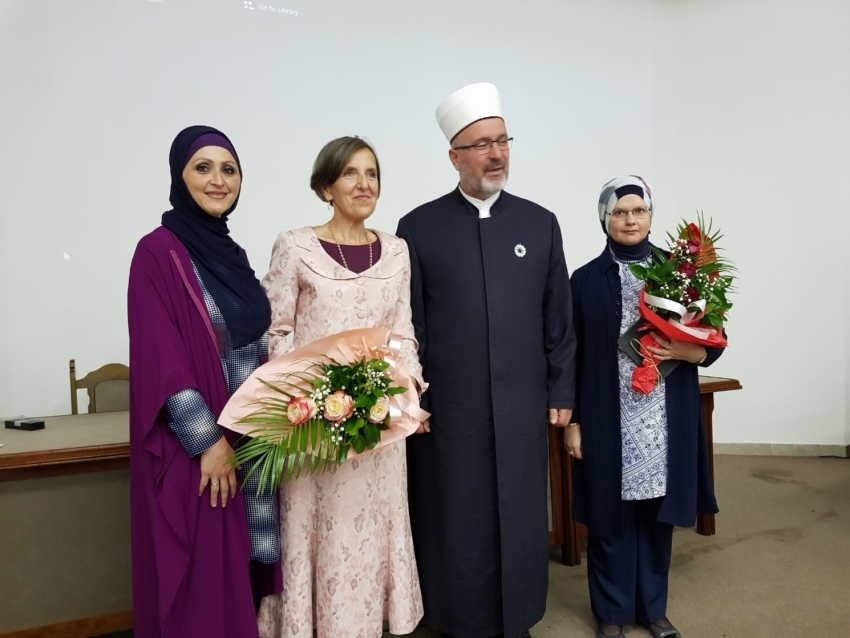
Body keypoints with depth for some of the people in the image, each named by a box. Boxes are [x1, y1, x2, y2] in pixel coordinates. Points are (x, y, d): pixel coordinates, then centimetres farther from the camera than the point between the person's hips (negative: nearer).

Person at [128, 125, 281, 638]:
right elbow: (162, 359, -16)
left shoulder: (232, 253, 9)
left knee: (243, 564, 17)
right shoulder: (158, 251, -12)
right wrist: (208, 441, -17)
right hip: (195, 443, -6)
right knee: (202, 569, 7)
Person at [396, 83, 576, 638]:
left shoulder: (541, 223, 5)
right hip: (449, 408, -1)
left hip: (523, 406, 2)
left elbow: (559, 319, 7)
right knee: (456, 521, 11)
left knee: (520, 516, 13)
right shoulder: (419, 228, -2)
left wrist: (561, 392, 5)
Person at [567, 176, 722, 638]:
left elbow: (714, 342, 6)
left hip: (666, 421, 2)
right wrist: (571, 420, -4)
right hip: (607, 421, -2)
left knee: (656, 514, 13)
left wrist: (686, 350, -16)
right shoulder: (587, 280, -1)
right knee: (611, 517, 8)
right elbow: (572, 356, -1)